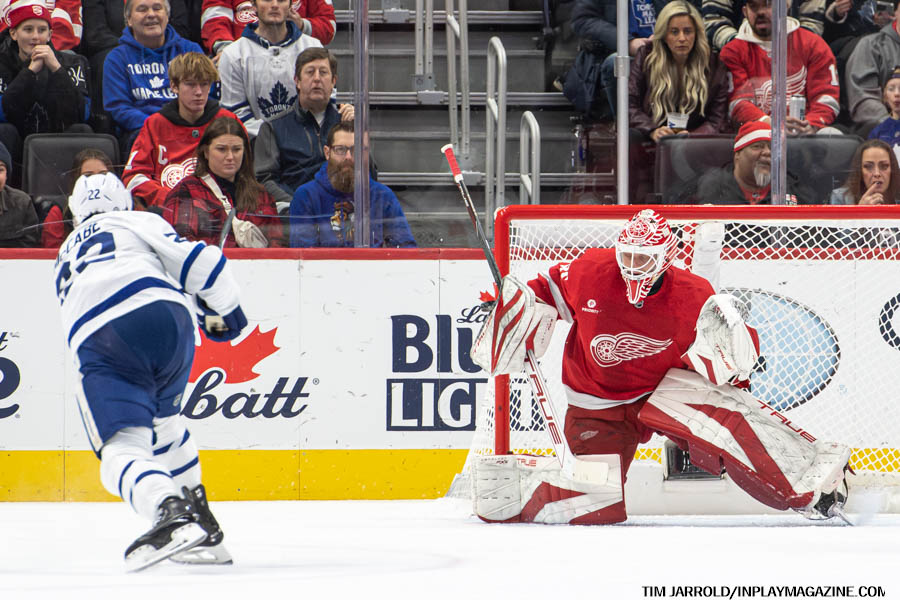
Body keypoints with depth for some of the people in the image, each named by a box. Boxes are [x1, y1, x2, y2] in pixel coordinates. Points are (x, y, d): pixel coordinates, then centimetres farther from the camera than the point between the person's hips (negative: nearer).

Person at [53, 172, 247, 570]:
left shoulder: (65, 257, 39)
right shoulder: (137, 222, 25)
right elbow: (199, 263, 13)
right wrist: (226, 311, 28)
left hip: (96, 342, -1)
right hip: (163, 316, 1)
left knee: (122, 445, -10)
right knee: (161, 418, 28)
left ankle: (171, 512, -42)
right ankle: (204, 532, 29)